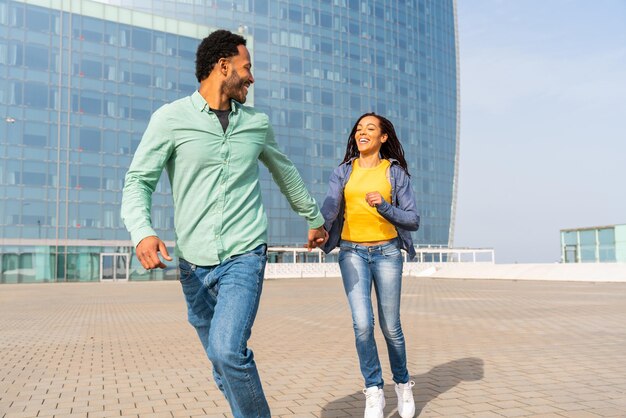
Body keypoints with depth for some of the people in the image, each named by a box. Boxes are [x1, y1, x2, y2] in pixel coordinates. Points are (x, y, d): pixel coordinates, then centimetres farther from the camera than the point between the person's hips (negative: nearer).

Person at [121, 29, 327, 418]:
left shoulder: (258, 123, 8)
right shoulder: (171, 118, -1)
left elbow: (288, 175, 23)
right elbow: (138, 181, -3)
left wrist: (316, 219, 32)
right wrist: (142, 232, -22)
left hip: (245, 257, 0)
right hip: (195, 264, 0)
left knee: (227, 349, -20)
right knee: (223, 360, 10)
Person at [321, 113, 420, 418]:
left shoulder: (395, 172, 4)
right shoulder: (343, 172, 7)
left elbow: (413, 220, 0)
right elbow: (330, 209, -8)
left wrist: (384, 206, -17)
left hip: (387, 252, 0)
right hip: (352, 252, 1)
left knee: (390, 326, 5)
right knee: (362, 324, -10)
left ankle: (402, 383, 31)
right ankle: (374, 391, 9)